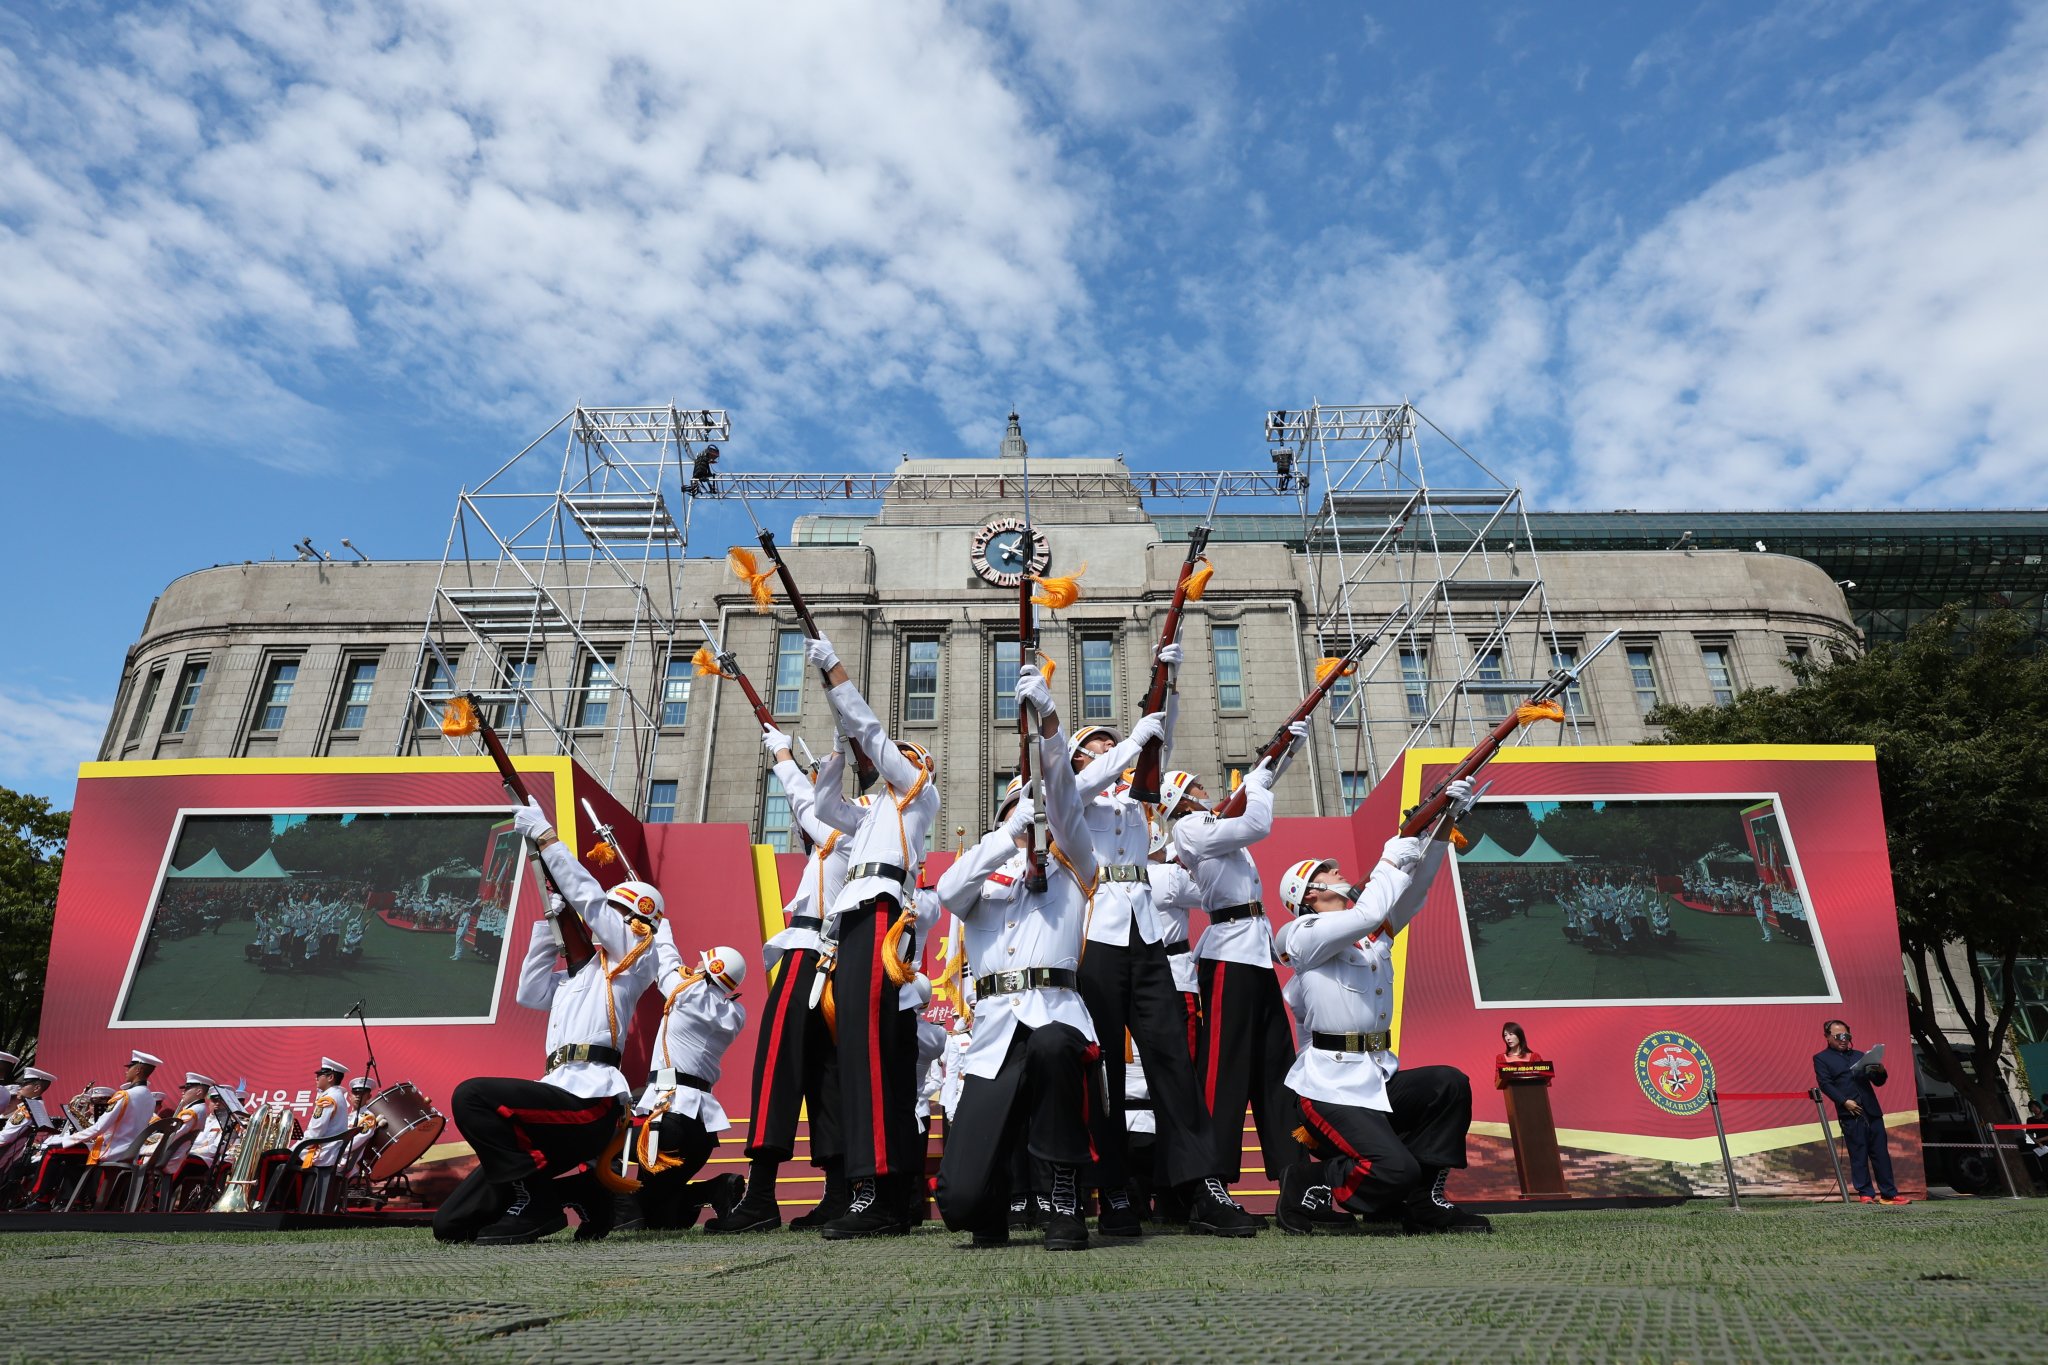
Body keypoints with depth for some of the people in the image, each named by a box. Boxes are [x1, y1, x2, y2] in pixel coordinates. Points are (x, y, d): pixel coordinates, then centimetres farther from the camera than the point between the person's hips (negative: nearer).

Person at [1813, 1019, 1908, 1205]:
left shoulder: (1859, 1055, 22)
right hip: (1850, 1113, -5)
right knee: (1858, 1155, -3)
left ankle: (1889, 1193, 9)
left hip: (1872, 1111, 5)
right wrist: (1845, 1101, -16)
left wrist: (1880, 1071, -3)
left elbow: (1877, 1081, 19)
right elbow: (1825, 1084, -4)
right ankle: (1866, 1194, 1)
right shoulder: (1821, 1058, 6)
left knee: (1881, 1154, 5)